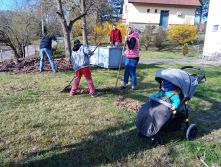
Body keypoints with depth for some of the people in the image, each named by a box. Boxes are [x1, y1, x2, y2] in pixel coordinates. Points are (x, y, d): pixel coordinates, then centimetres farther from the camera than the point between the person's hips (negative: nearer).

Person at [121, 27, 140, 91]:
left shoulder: (133, 38, -15)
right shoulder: (131, 37, 15)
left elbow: (131, 47, -26)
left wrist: (127, 40, -25)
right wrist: (125, 52, 12)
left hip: (133, 58, -10)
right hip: (128, 57, 10)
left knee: (132, 72, -1)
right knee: (126, 71, 12)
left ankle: (133, 86, 11)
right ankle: (124, 85, 19)